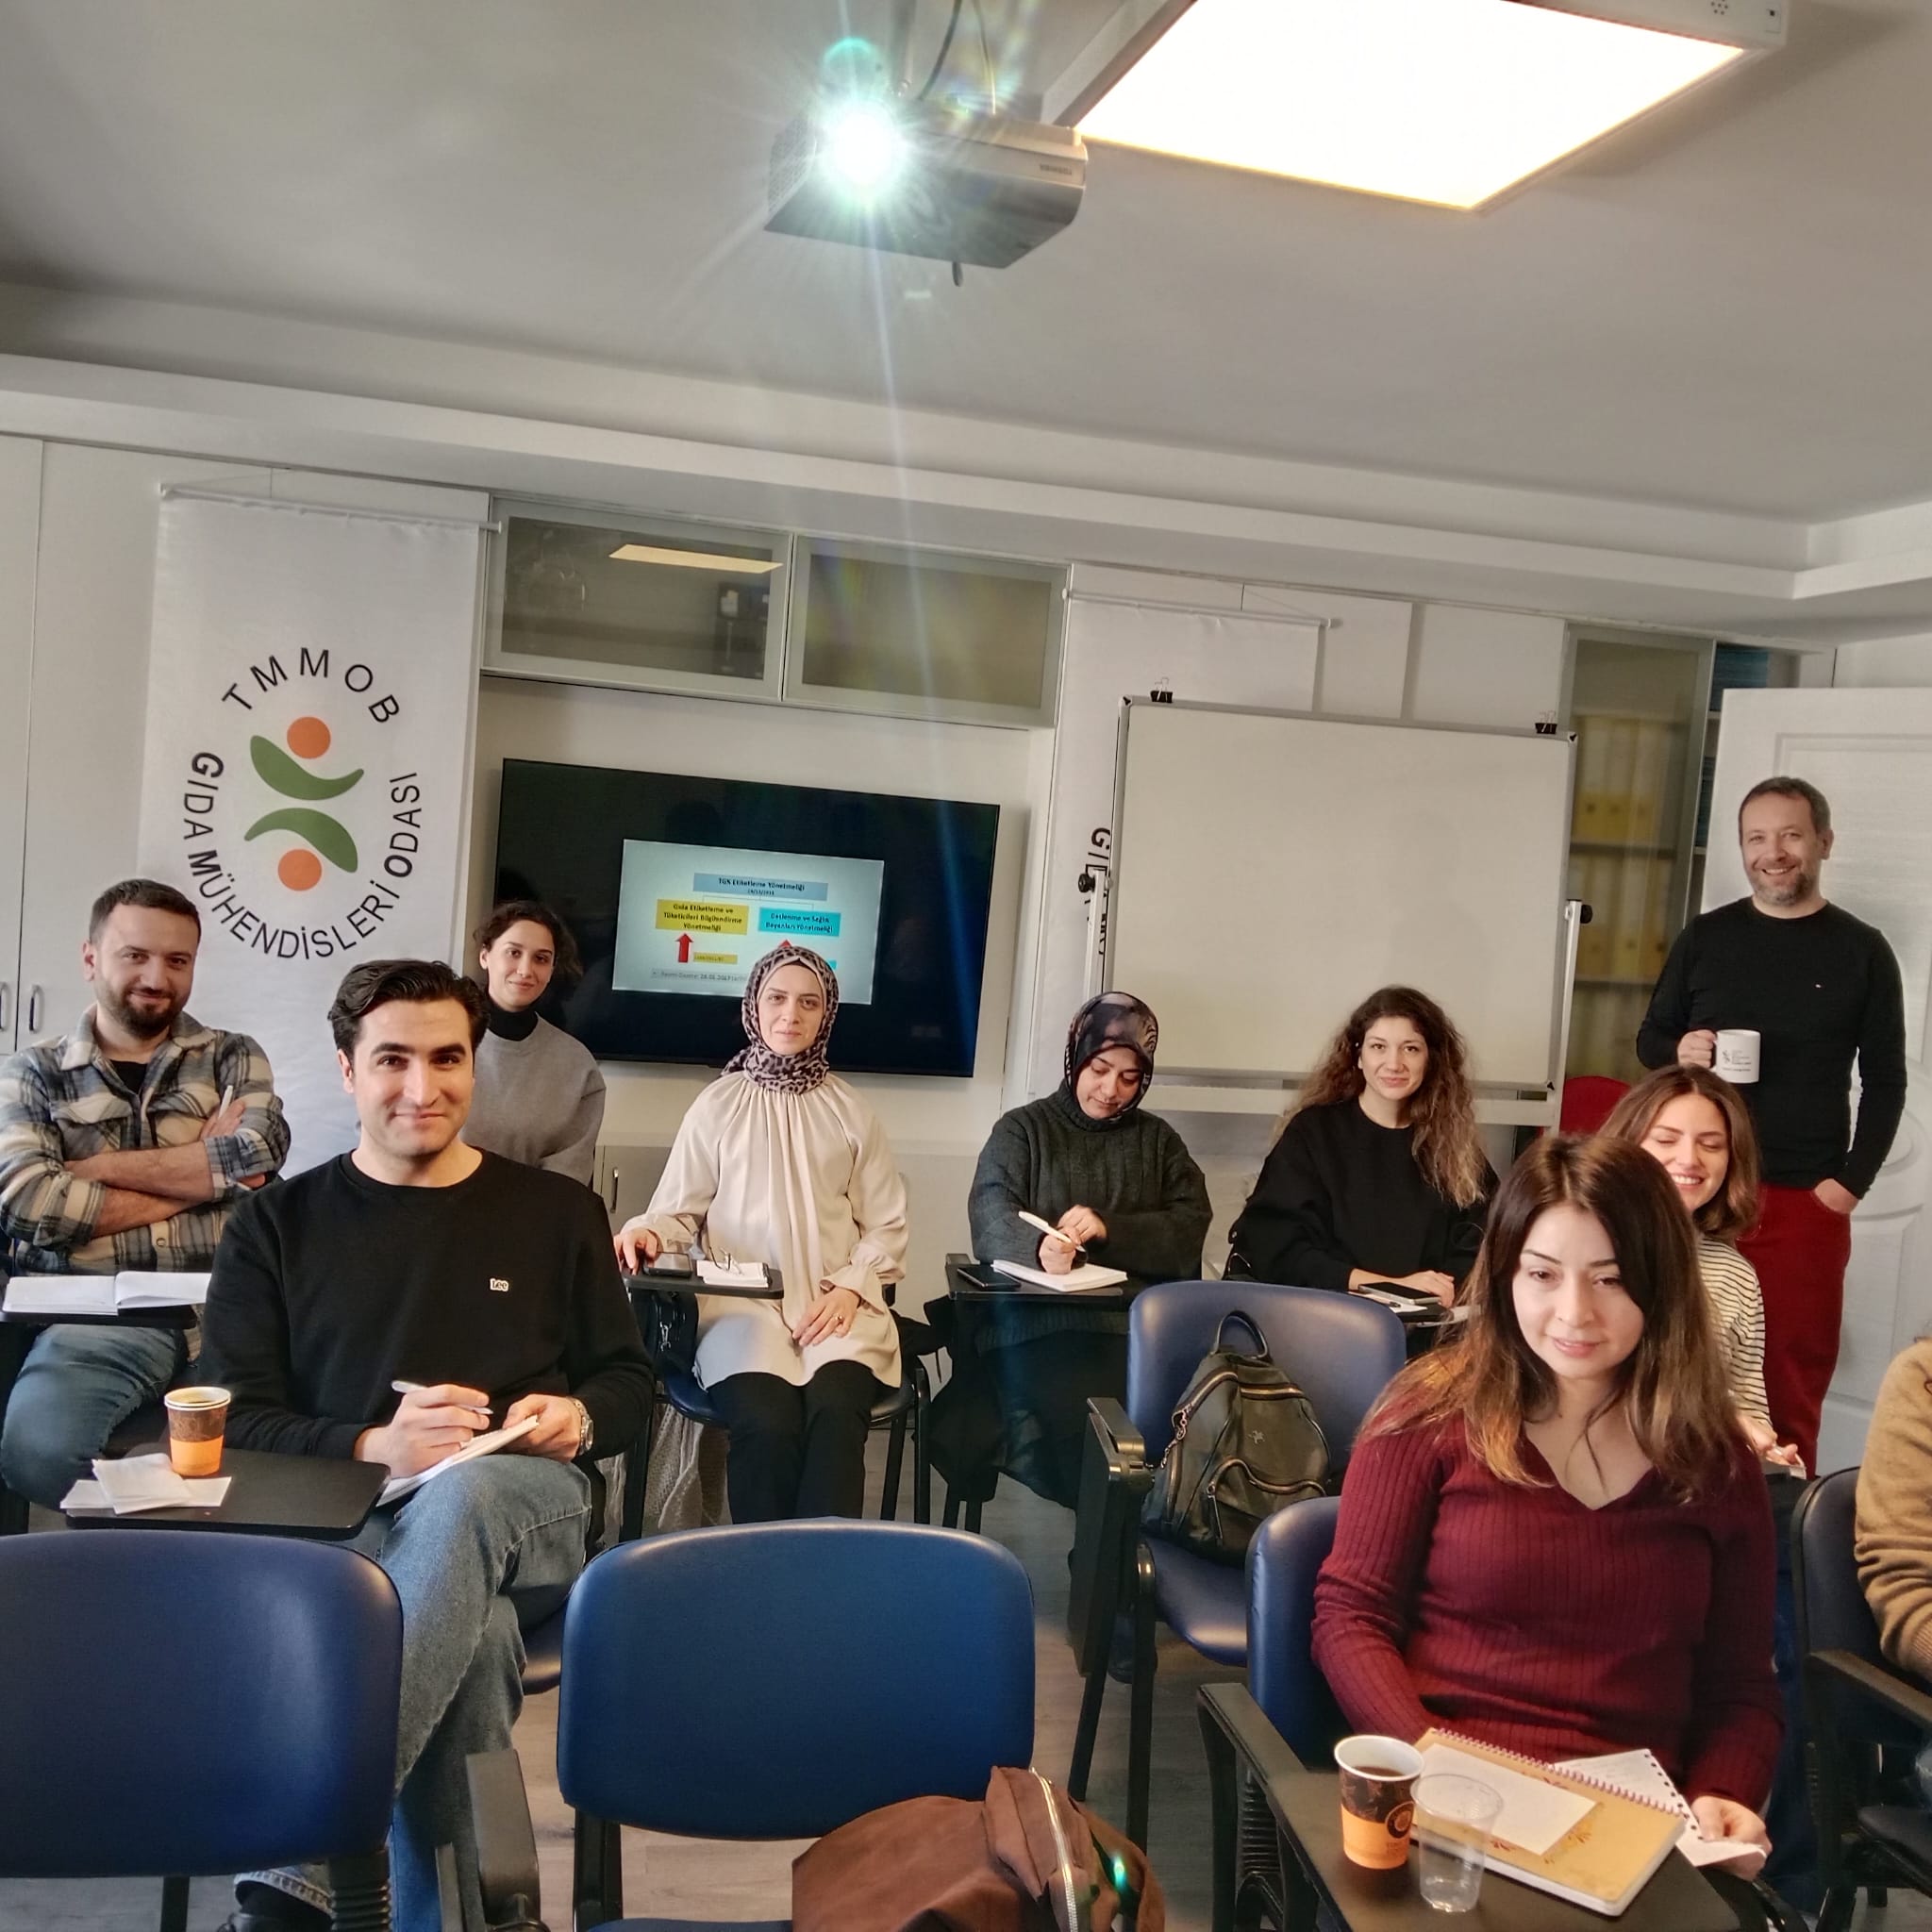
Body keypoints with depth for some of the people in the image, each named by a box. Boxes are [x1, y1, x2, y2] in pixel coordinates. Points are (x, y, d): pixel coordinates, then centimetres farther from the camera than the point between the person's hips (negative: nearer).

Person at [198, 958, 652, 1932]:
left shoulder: (557, 1212, 15)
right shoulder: (278, 1223, 13)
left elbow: (629, 1382, 19)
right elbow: (232, 1420, 4)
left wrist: (580, 1418, -7)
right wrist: (373, 1445, -16)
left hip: (522, 1511, 1)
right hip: (336, 1515, -1)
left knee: (459, 1492, -40)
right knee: (473, 1632, -39)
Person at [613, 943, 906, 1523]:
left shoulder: (851, 1113, 13)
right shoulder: (718, 1105, 10)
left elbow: (886, 1227, 12)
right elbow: (680, 1211, 8)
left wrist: (851, 1287, -6)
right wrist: (647, 1232, -16)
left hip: (836, 1307, 1)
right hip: (743, 1303, -1)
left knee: (834, 1412, -31)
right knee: (766, 1422, -31)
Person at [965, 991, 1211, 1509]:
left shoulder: (1159, 1141, 20)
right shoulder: (1022, 1128, 13)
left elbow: (1189, 1229, 6)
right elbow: (990, 1215, -4)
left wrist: (1109, 1229, -13)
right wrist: (1038, 1245, -27)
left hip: (1136, 1324, 2)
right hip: (1037, 1320, -2)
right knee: (1080, 1411, -31)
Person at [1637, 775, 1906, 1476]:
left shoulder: (1861, 950, 3)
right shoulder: (1704, 937, 7)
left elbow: (1886, 1081, 5)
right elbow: (1649, 1038, 14)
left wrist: (1849, 1184, -5)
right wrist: (1679, 1051, -10)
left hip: (1806, 1200, -1)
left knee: (1793, 1375, 3)